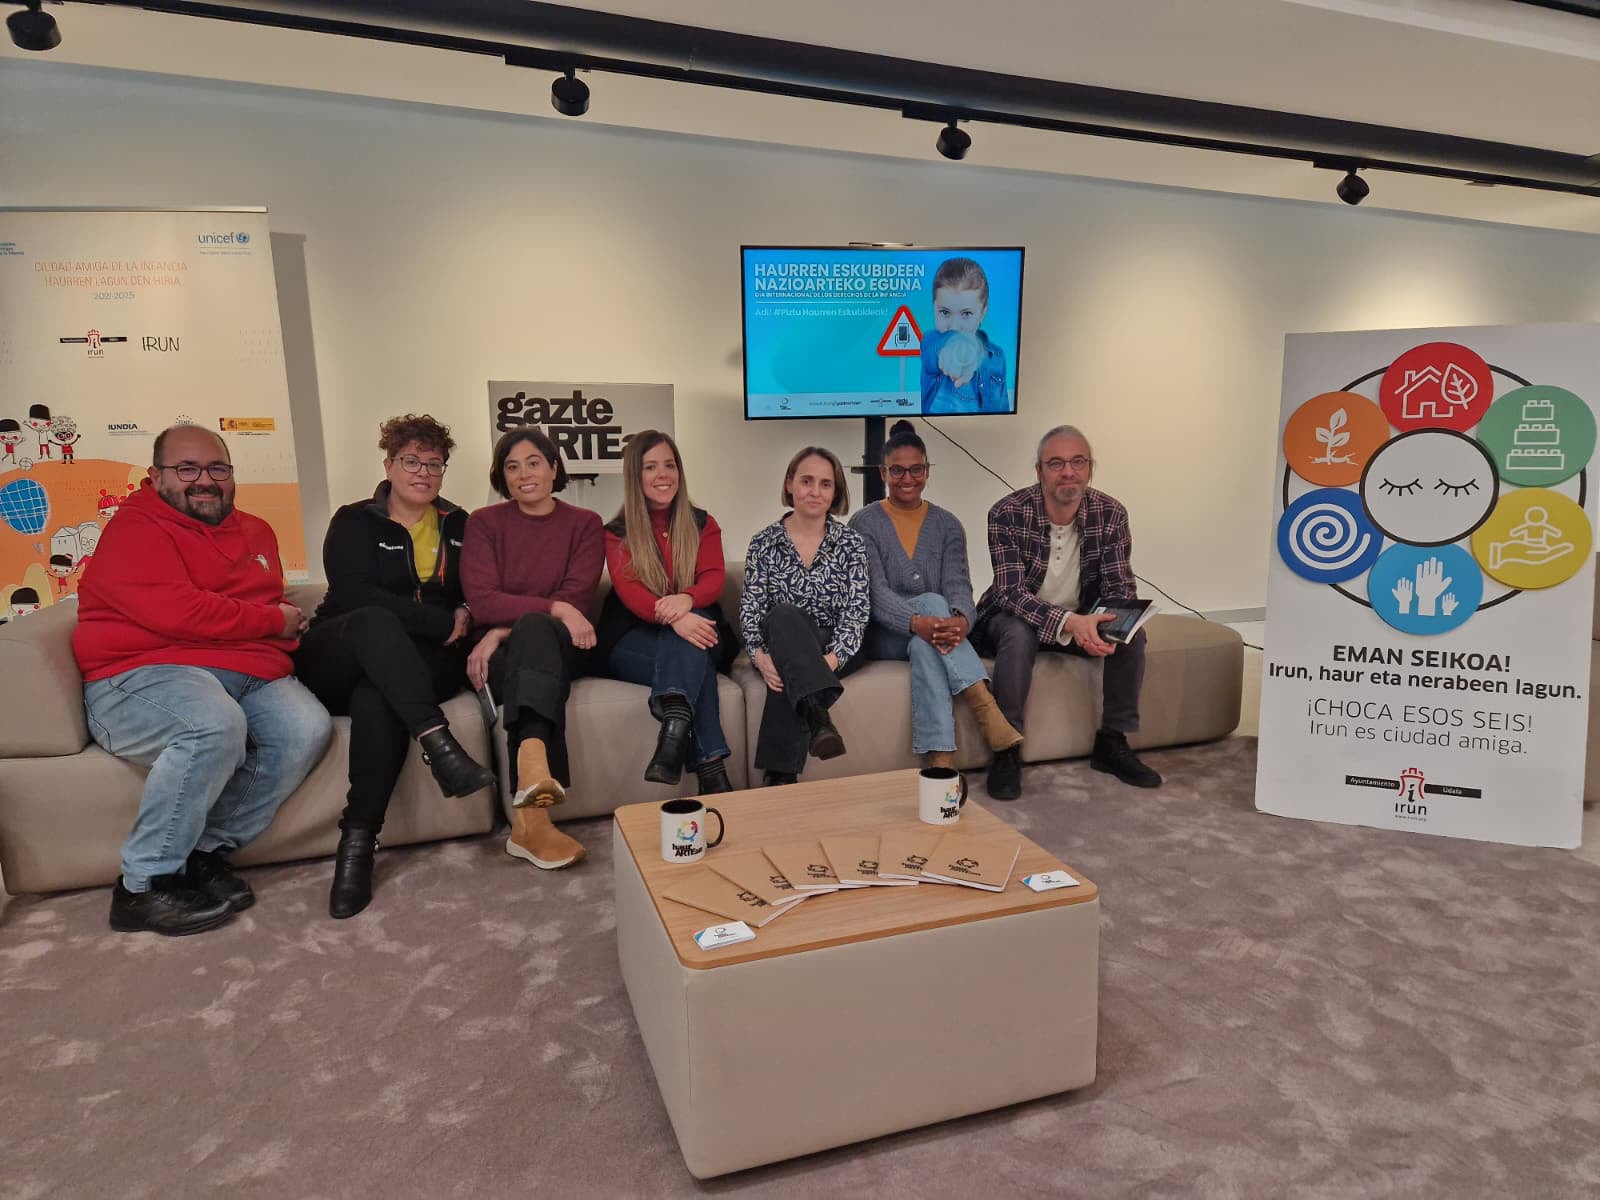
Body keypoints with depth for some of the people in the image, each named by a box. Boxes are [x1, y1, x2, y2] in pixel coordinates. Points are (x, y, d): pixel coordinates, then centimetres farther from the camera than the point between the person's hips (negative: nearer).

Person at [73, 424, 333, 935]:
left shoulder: (255, 532, 21)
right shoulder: (134, 529, -2)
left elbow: (271, 605, 29)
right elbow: (177, 612, -18)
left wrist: (290, 627, 3)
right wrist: (273, 620, -6)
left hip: (248, 677, 7)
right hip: (145, 677, -6)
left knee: (308, 726, -22)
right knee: (216, 724, -37)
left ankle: (207, 850, -9)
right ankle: (144, 884, -18)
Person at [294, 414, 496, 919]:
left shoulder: (458, 526, 16)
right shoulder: (355, 522, 4)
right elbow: (357, 597, -12)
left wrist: (468, 618, -10)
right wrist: (443, 623, -17)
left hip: (417, 666, 2)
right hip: (337, 662, -1)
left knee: (377, 697, -34)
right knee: (375, 620, -36)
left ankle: (359, 841, -34)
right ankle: (439, 744, -50)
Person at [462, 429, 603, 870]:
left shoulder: (585, 524, 12)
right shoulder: (484, 523, 11)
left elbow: (578, 598, -3)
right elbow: (482, 600, -5)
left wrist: (505, 631, -16)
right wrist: (554, 608, -21)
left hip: (562, 647, 1)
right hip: (503, 653, 0)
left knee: (534, 631, -37)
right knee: (535, 628, -38)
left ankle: (528, 817, -54)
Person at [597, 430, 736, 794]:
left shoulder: (702, 524, 13)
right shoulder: (617, 532, 6)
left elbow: (714, 578, -5)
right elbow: (628, 589, -13)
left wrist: (686, 600, -33)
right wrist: (672, 617, -36)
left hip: (697, 627, 2)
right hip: (634, 638, -1)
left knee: (691, 640, -37)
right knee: (693, 662, -35)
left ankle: (675, 733, -57)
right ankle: (711, 770, -45)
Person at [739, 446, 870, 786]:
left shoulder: (851, 543, 4)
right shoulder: (764, 543, 6)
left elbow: (857, 610, -6)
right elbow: (750, 606, -2)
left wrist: (833, 658, -26)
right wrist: (759, 654, -23)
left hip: (832, 652, 0)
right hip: (780, 649, 0)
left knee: (791, 677, -36)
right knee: (785, 614, -36)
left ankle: (779, 776, -35)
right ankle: (817, 715, -56)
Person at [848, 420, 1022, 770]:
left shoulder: (947, 525, 7)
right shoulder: (864, 524, -1)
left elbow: (958, 584, -8)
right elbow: (876, 592, -16)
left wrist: (960, 620, -36)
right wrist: (917, 622, -38)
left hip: (930, 634, 3)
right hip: (884, 636, -2)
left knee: (924, 646, -36)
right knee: (933, 601, -34)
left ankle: (940, 760, -46)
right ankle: (986, 708, -47)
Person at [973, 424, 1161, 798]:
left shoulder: (1110, 514, -11)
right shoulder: (1008, 514, -21)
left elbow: (1121, 587, -10)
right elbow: (1012, 591, -28)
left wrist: (1110, 627, -34)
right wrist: (1069, 622, -44)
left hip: (1081, 620, 4)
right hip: (1017, 616, -4)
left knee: (1133, 634, -21)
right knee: (1019, 635, -36)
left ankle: (1112, 742, -4)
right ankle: (1007, 750, -23)